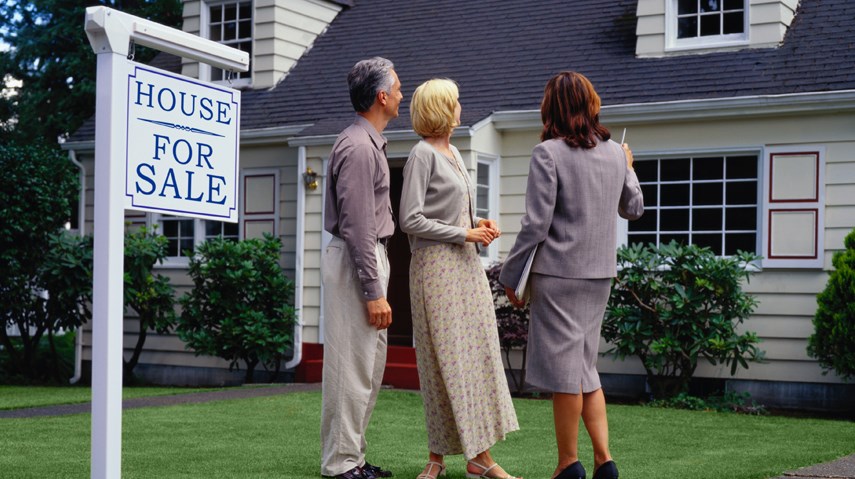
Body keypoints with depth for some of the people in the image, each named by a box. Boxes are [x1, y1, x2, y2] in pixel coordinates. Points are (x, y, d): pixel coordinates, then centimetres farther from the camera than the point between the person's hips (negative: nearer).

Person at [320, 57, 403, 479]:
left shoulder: (370, 143, 17)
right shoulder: (358, 147, -16)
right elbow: (357, 225, -20)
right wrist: (373, 291, -21)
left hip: (369, 257, 11)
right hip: (355, 260, -11)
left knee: (370, 365, 14)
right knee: (352, 365, -6)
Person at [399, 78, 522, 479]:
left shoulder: (453, 153, 17)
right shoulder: (422, 154, -9)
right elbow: (410, 219, -15)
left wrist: (477, 223, 6)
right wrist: (463, 234, -13)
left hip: (466, 265, 8)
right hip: (436, 266, -8)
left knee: (478, 354, 4)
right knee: (445, 359, -5)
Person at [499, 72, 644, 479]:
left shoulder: (548, 153, -11)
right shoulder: (614, 152, 6)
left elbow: (536, 223, -14)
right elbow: (633, 209, 20)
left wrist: (511, 276, -5)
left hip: (558, 274, -6)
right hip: (599, 275, 6)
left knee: (564, 371, 3)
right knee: (585, 369, 16)